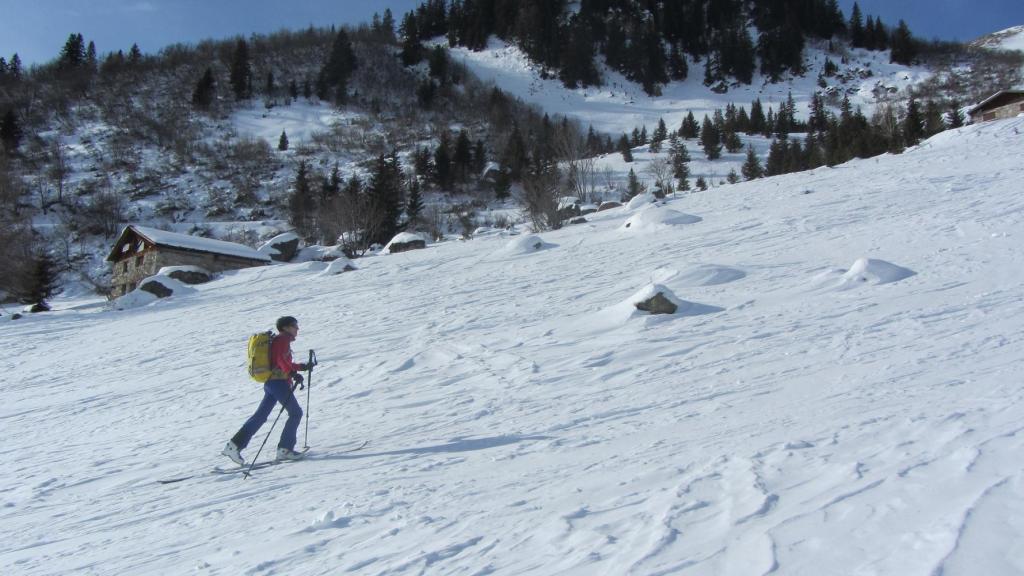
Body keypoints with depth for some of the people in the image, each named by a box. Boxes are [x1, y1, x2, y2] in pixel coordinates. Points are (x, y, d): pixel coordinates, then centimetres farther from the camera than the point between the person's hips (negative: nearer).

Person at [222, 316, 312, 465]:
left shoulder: (280, 340, 22)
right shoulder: (283, 340, -8)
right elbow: (281, 360, -22)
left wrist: (300, 367, 23)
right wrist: (293, 372, -25)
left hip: (271, 383, 9)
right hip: (279, 383, -9)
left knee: (260, 416, 8)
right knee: (296, 413, 0)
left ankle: (235, 445, 4)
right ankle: (285, 449, 2)